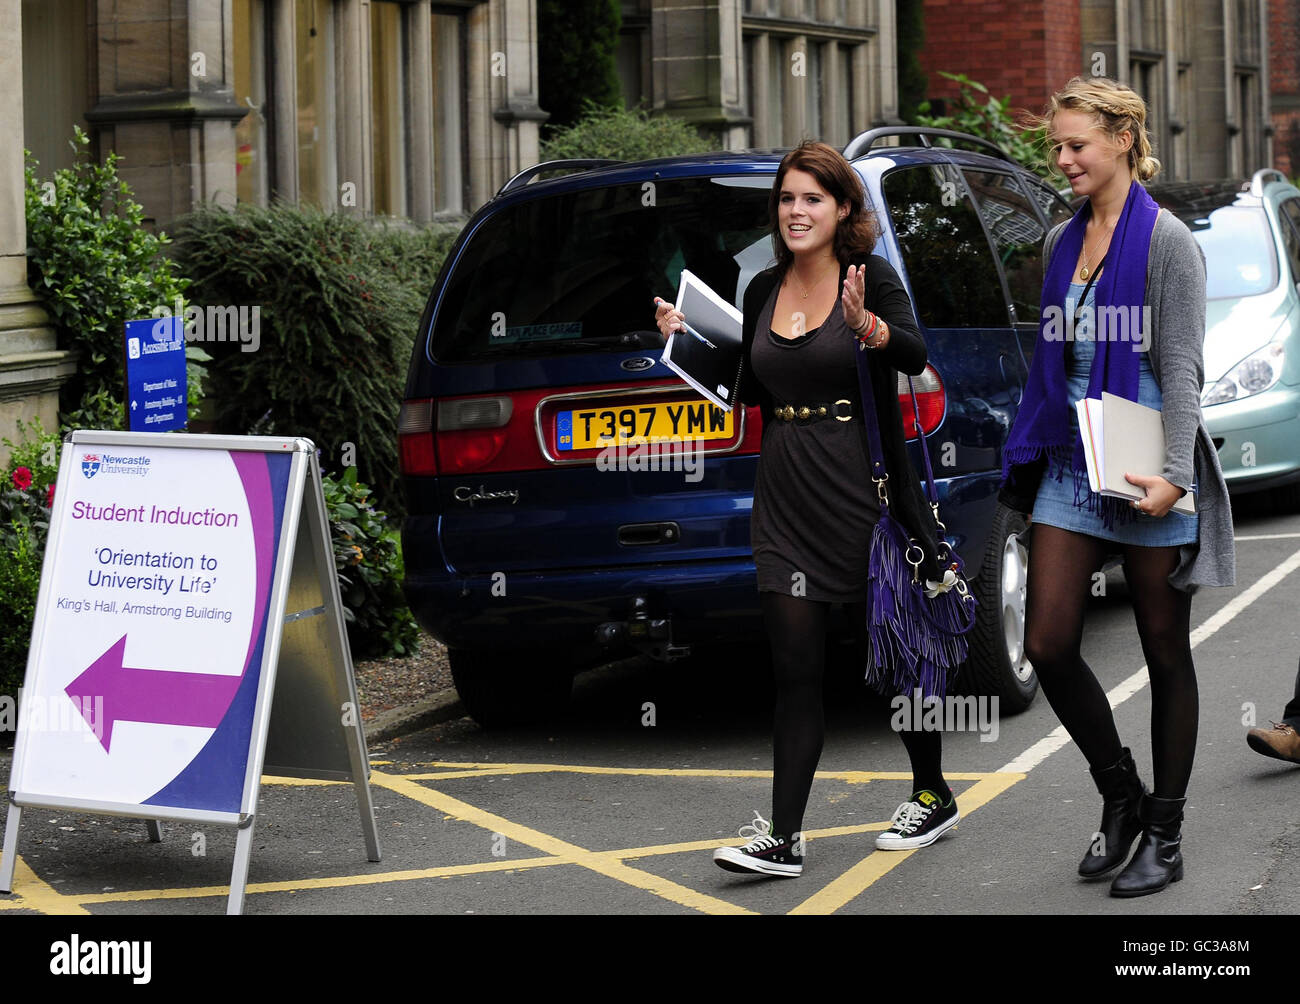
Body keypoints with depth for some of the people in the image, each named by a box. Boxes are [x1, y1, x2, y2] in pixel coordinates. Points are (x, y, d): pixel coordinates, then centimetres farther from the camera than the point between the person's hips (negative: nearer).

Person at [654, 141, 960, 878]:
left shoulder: (871, 278, -6)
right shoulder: (763, 291, 11)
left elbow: (916, 355, -22)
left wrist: (868, 326, -41)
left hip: (861, 490, -4)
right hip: (786, 498, 5)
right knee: (796, 670, 0)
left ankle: (934, 796, 28)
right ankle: (784, 838, -3)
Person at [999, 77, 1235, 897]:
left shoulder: (1168, 244, -9)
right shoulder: (1063, 242, 11)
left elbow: (1182, 368, -13)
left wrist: (1175, 474, -22)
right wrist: (1029, 454, 15)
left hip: (1145, 470, -6)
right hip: (1070, 464, 6)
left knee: (1166, 653, 5)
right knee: (1049, 645, -1)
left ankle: (1165, 835, 14)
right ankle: (1121, 796, 19)